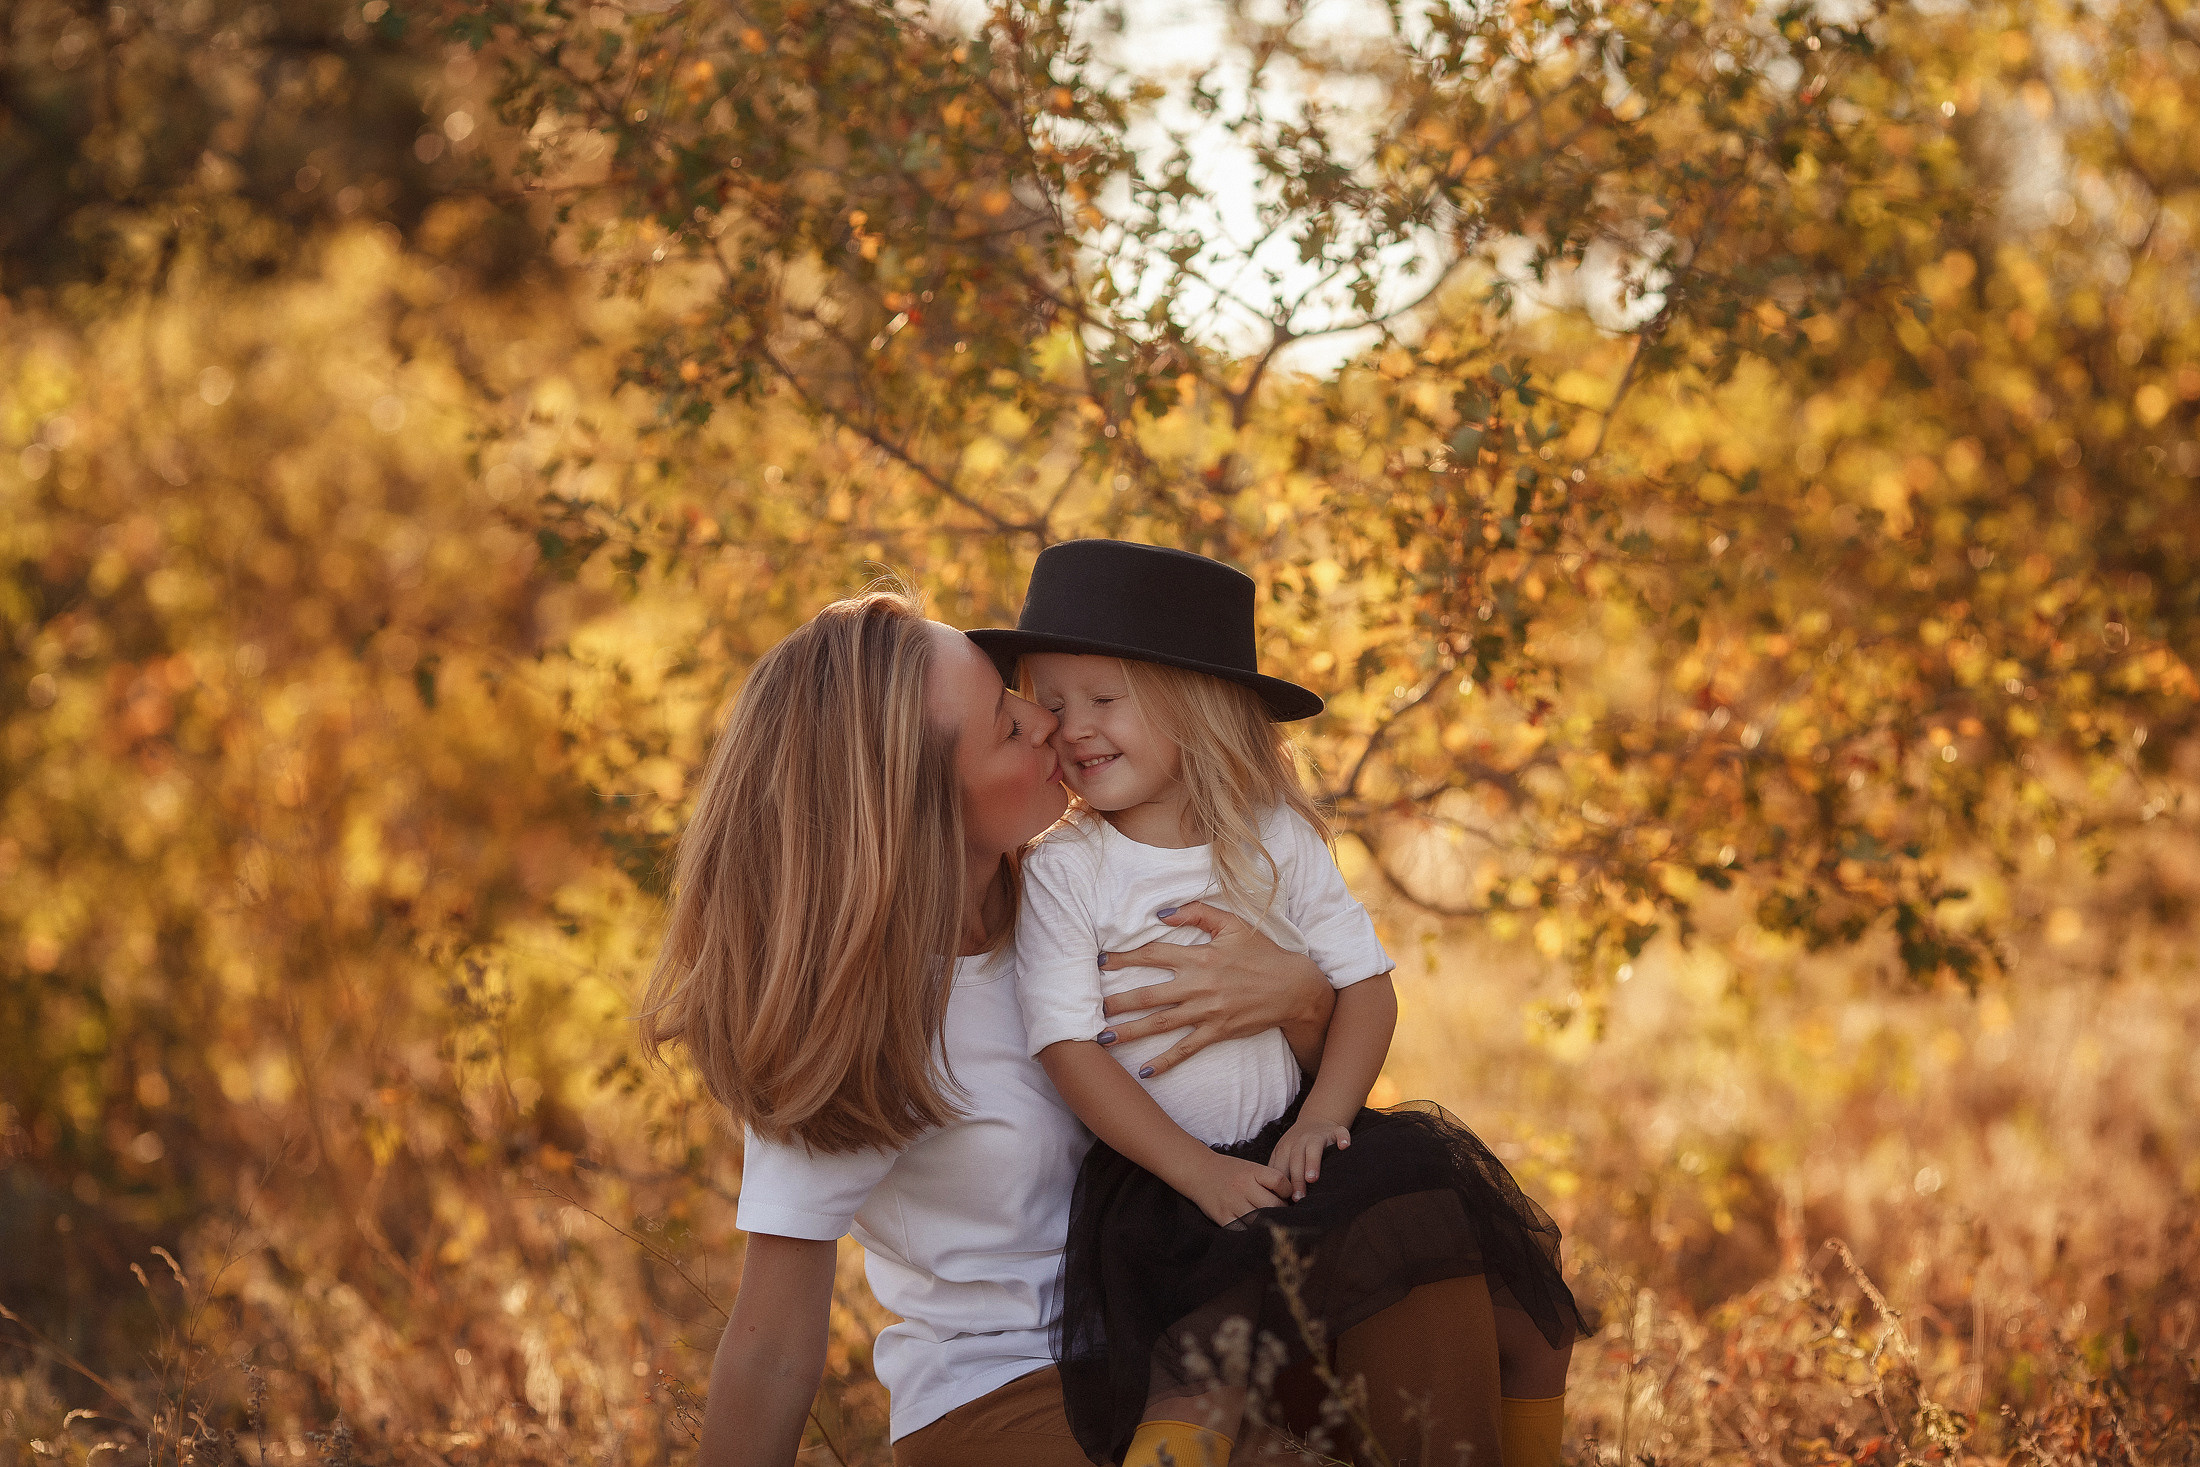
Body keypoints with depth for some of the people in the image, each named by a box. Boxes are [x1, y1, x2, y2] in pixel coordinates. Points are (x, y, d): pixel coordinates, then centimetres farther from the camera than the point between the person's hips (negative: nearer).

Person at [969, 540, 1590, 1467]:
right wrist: (1202, 1175, -18)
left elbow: (1366, 985, 3)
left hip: (1289, 1153, 4)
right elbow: (1069, 1049, -10)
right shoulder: (1064, 869, -4)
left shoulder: (1276, 841, 4)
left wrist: (1320, 1122, -14)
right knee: (1202, 1389, -32)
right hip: (1154, 1177, -3)